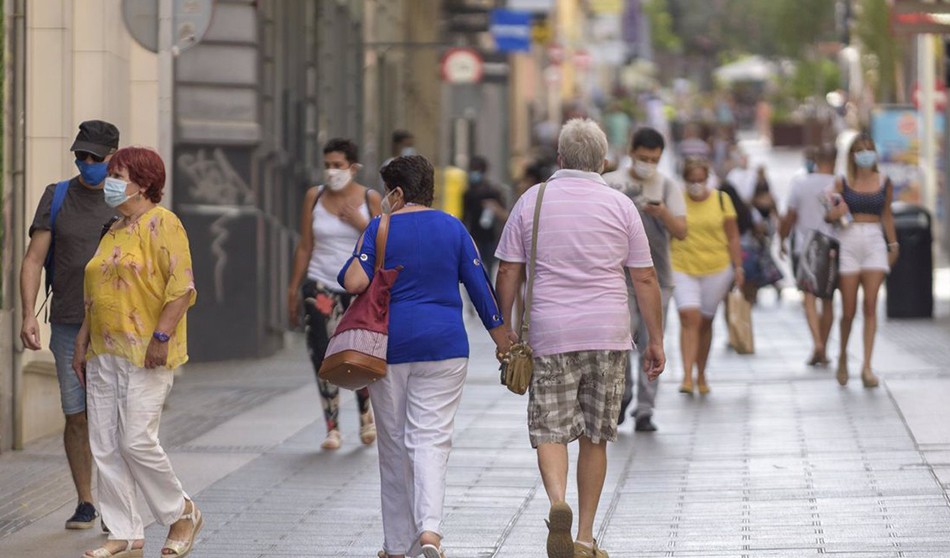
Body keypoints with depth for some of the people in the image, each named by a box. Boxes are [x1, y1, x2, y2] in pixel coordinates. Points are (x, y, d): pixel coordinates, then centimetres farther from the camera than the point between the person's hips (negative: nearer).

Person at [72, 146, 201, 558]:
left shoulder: (161, 224, -7)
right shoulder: (115, 231, 19)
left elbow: (182, 286, -15)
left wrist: (161, 336, -21)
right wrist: (82, 341, 19)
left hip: (146, 354, -9)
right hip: (105, 354, 9)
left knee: (137, 441, -12)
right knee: (105, 447, 4)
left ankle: (181, 513, 8)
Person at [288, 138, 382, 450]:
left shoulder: (370, 199, 0)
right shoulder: (314, 197, 4)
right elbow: (305, 247, 7)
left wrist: (362, 225, -16)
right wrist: (293, 289, 7)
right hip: (321, 286, 1)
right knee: (324, 356, -8)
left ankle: (366, 415, 28)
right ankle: (333, 428, 0)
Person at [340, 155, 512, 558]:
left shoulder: (380, 229, -4)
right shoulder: (452, 227, 4)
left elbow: (354, 282, -14)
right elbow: (479, 284, 6)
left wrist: (358, 255, 7)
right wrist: (500, 333, 15)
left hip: (389, 345, -1)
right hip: (444, 344, 1)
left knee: (394, 445, 9)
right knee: (431, 439, -2)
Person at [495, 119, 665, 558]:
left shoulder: (532, 201, 3)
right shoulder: (620, 205, 3)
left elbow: (508, 273, 3)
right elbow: (644, 279, 3)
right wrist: (656, 341, 9)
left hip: (550, 335, -1)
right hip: (608, 335, 1)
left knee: (549, 430, 2)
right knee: (595, 437, 9)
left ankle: (558, 502, -26)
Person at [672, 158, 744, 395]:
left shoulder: (721, 200, 3)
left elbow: (732, 236, 8)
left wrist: (738, 267, 4)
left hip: (716, 269, 2)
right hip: (683, 269, -2)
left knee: (705, 322, 10)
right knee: (689, 318, -16)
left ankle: (701, 375, 23)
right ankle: (687, 376, -20)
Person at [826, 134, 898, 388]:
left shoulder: (884, 183, 6)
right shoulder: (842, 183, 1)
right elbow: (829, 215, 6)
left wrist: (893, 244, 20)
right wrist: (835, 213, -16)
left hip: (875, 243, 1)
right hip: (848, 243, -1)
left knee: (871, 307, -9)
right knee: (849, 310, 1)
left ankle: (867, 366, -10)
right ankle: (843, 356, 26)